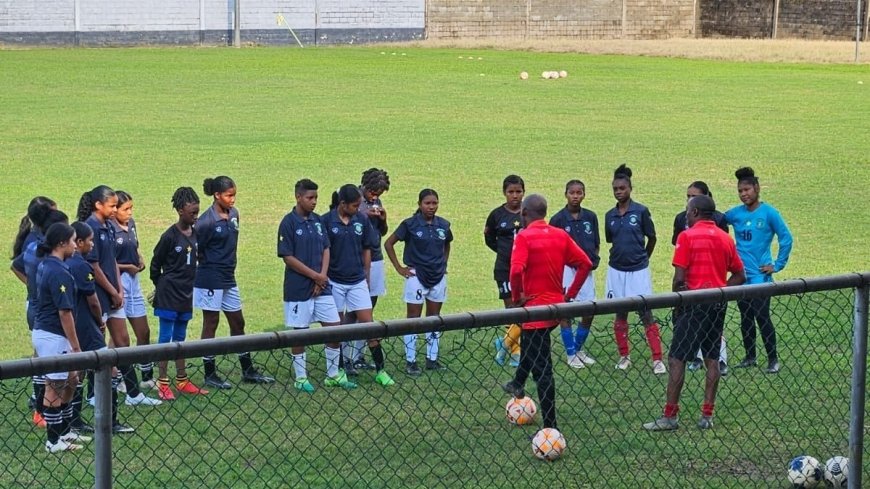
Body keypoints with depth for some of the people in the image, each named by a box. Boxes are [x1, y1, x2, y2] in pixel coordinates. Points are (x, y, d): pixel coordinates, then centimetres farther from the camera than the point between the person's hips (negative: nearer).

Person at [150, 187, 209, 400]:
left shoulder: (196, 234, 5)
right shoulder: (169, 236, -14)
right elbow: (155, 265, -5)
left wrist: (190, 284, 14)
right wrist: (161, 286, 5)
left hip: (186, 295, 6)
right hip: (169, 295, -6)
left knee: (180, 338, 14)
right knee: (165, 338, -2)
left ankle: (182, 380, 20)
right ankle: (162, 383, 1)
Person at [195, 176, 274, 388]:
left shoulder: (234, 214, 5)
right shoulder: (207, 221, -17)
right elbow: (196, 250, -12)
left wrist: (227, 264, 12)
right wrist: (208, 265, -2)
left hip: (228, 278, 8)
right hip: (210, 280, -8)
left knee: (237, 322, 13)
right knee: (211, 323, 1)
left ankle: (248, 371, 21)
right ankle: (210, 374, 10)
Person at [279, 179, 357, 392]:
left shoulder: (317, 221, 8)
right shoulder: (289, 223, -10)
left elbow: (326, 249, 11)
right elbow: (288, 257, -13)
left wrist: (323, 275, -5)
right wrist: (314, 275, -12)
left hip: (322, 286, 6)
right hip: (298, 288, -6)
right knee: (299, 332, 3)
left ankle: (333, 375, 17)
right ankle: (301, 378, 14)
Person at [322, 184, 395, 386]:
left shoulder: (362, 220, 2)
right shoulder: (326, 221, -9)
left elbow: (367, 250, 10)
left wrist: (366, 277, 12)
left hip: (357, 281, 3)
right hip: (334, 282, -3)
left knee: (368, 324, -1)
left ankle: (380, 370, 1)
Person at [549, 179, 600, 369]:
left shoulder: (590, 217, 5)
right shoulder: (558, 219, -5)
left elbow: (596, 244, 12)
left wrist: (594, 260, -3)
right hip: (566, 270, -3)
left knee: (589, 313, 4)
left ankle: (579, 348, 23)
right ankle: (571, 354, 9)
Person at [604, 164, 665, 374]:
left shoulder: (641, 211, -7)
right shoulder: (610, 216, 3)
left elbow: (652, 238, 3)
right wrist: (622, 256, 11)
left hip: (638, 270, -4)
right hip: (616, 270, 4)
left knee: (647, 314, -5)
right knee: (620, 314, 10)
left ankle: (657, 359, -3)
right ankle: (624, 356, 21)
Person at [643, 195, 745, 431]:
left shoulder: (687, 236, -8)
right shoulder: (725, 238, 10)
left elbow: (679, 278, -13)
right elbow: (739, 276, 13)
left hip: (695, 304, -6)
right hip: (718, 305, 6)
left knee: (677, 359, -2)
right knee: (712, 359, 10)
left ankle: (670, 416, -3)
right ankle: (707, 416, 11)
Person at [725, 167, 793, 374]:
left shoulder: (769, 213, -8)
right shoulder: (735, 214, 3)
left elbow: (786, 238, -5)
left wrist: (777, 265, -6)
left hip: (760, 275, -5)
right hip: (741, 275, 5)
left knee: (762, 317, -6)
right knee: (746, 318, 12)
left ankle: (773, 359, 3)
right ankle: (750, 357, 23)